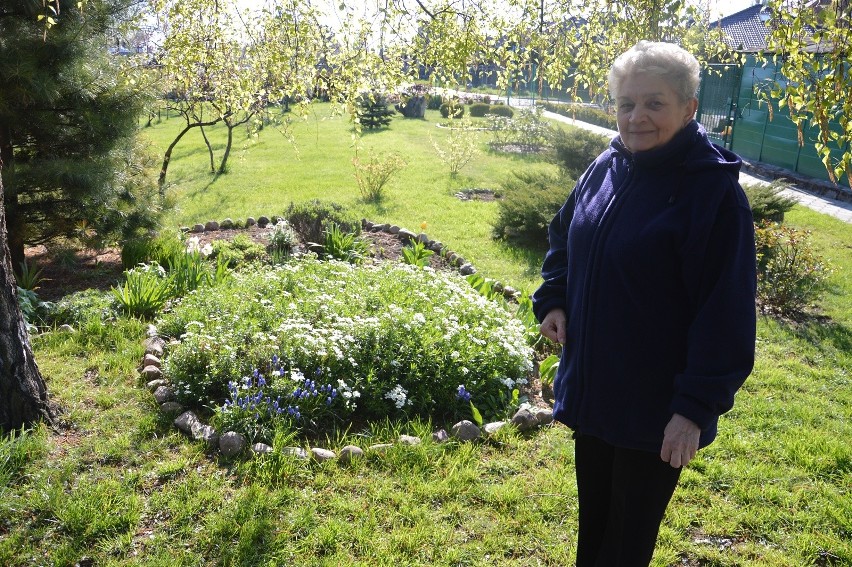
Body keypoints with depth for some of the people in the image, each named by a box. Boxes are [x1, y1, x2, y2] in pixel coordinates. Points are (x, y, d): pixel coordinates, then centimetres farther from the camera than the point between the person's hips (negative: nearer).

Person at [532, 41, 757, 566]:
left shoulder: (715, 191, -19)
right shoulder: (606, 167, 1)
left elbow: (726, 312, -19)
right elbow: (563, 235, 17)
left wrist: (698, 406, -19)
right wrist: (553, 300, 3)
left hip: (657, 406, -6)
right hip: (591, 387, 6)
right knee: (593, 520, 25)